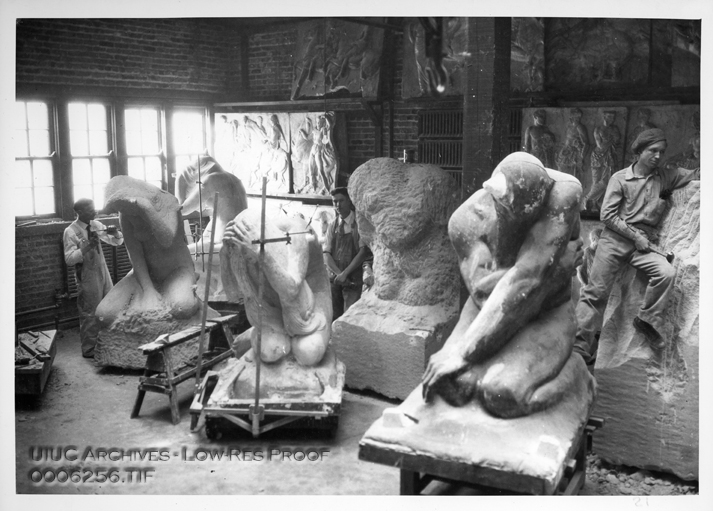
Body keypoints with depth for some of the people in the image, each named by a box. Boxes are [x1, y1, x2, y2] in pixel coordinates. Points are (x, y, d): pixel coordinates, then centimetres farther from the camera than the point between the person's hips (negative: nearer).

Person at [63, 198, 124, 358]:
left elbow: (118, 242, 10)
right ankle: (88, 350, 19)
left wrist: (115, 233, -13)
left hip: (103, 273, 6)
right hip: (87, 278, -6)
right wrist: (87, 247, -29)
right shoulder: (71, 232, -13)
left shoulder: (96, 225, 4)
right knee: (90, 315, 3)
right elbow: (69, 259, -19)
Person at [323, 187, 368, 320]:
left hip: (353, 279, -4)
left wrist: (345, 273, -12)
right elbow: (326, 254, 4)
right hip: (334, 278, 4)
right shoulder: (333, 225, 9)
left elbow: (363, 252, -8)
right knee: (334, 316, 2)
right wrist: (338, 273, -11)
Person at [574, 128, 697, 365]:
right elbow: (607, 215, -4)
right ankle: (580, 350, -1)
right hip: (615, 239, -3)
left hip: (644, 242, 3)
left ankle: (648, 320, -3)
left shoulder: (664, 178, 11)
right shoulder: (620, 178, 2)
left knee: (667, 273, -25)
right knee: (595, 292, -6)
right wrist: (636, 235, -10)